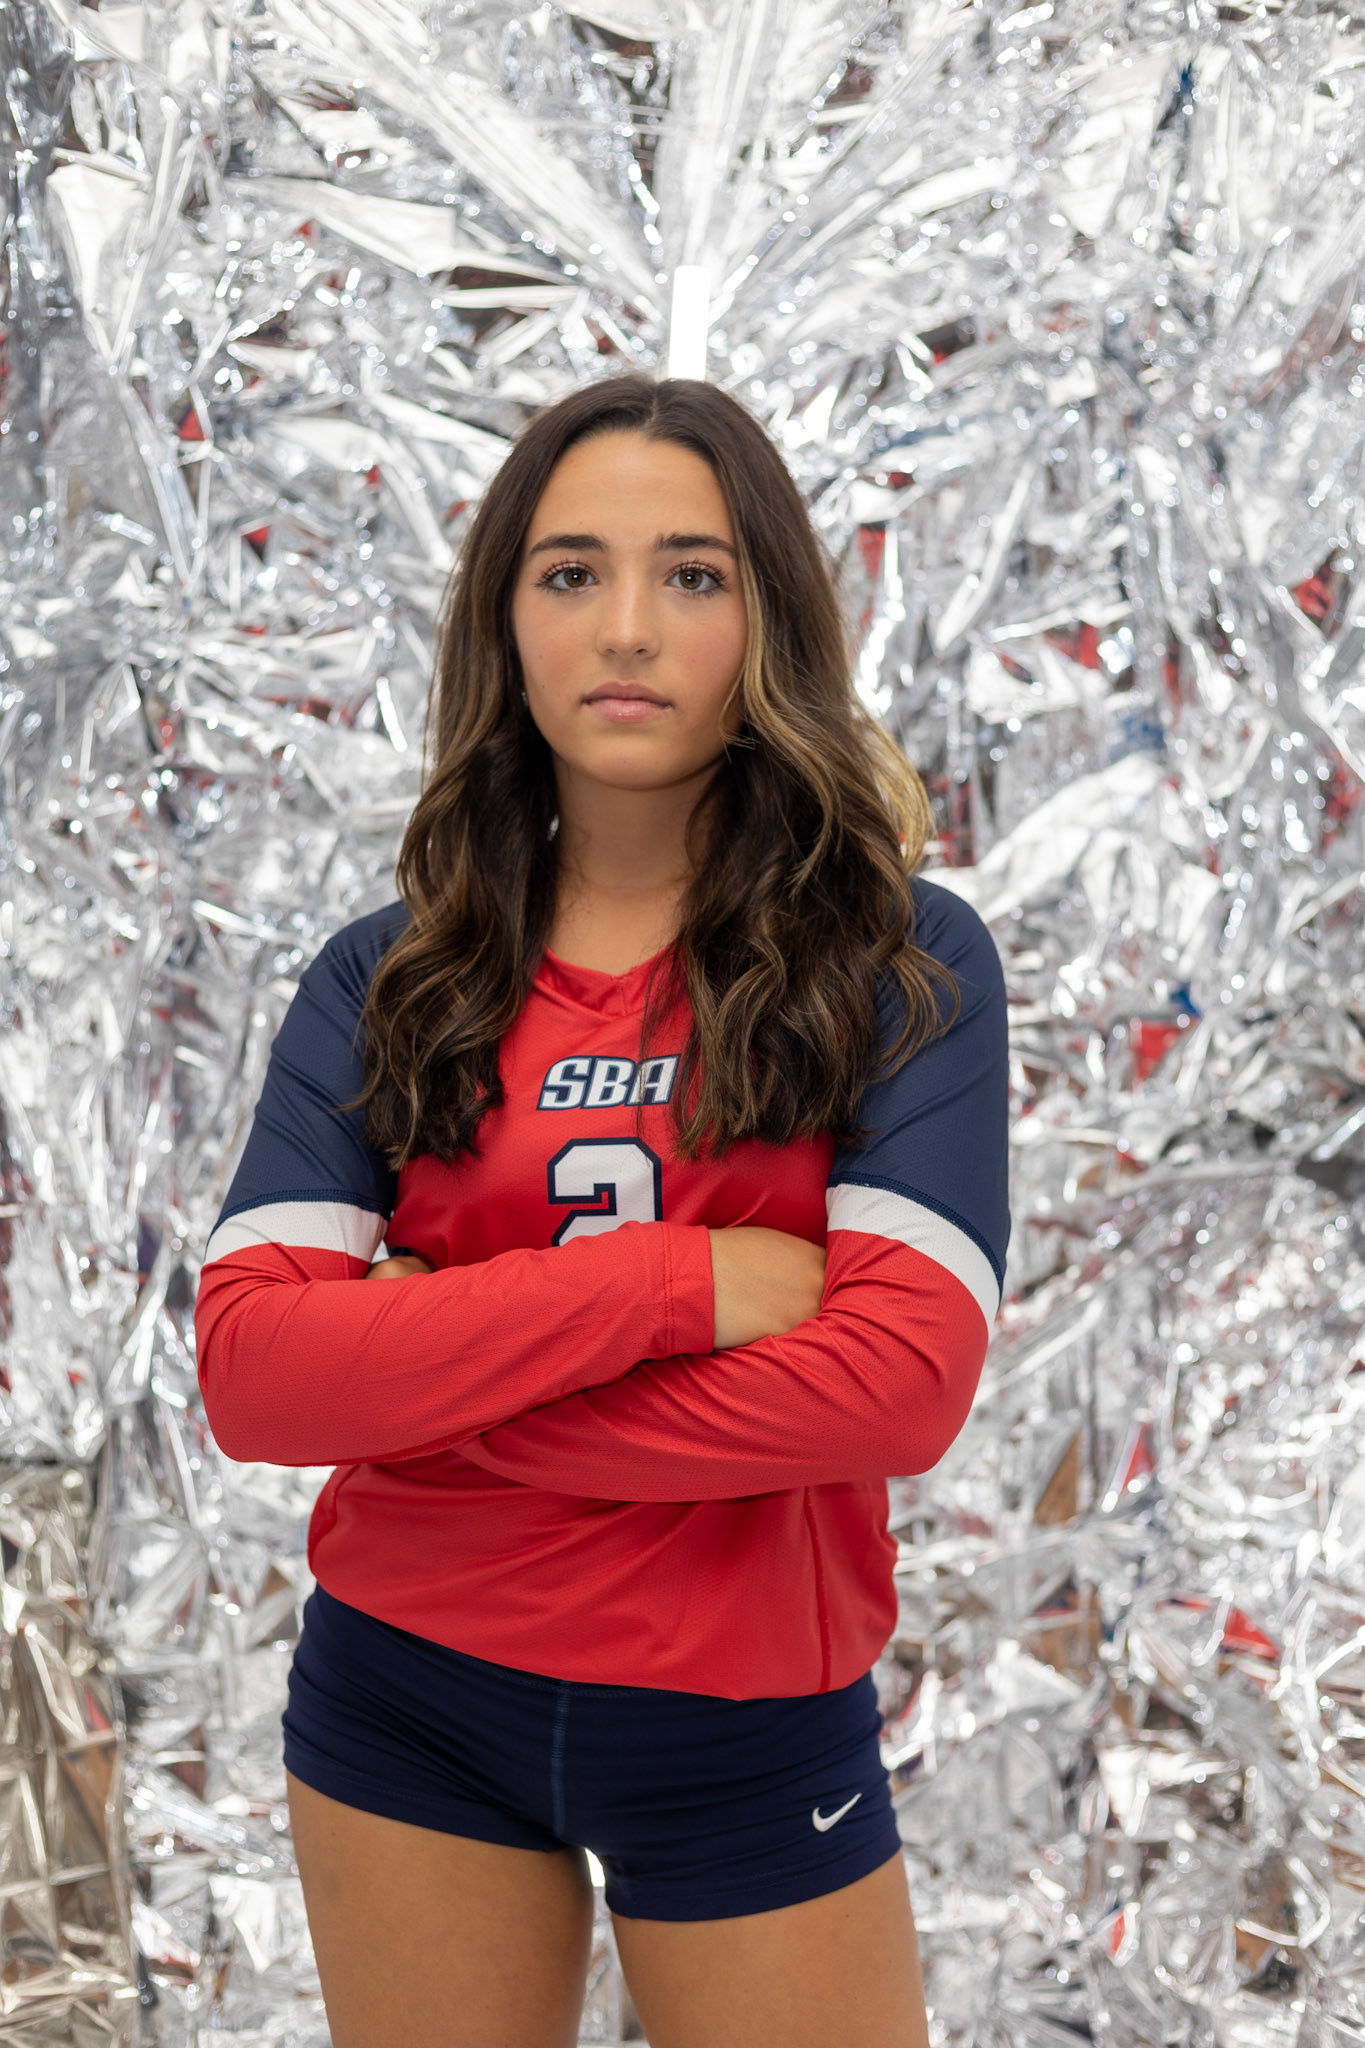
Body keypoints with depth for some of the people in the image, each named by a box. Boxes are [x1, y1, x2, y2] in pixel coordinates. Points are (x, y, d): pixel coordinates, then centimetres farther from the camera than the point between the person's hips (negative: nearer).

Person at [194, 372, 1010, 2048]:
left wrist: (426, 1382, -17)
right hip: (406, 1706, 2)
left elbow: (905, 1379, -20)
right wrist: (675, 1281, -21)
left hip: (751, 1725, -1)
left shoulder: (899, 963, -7)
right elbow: (249, 1370, -13)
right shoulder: (387, 982, -1)